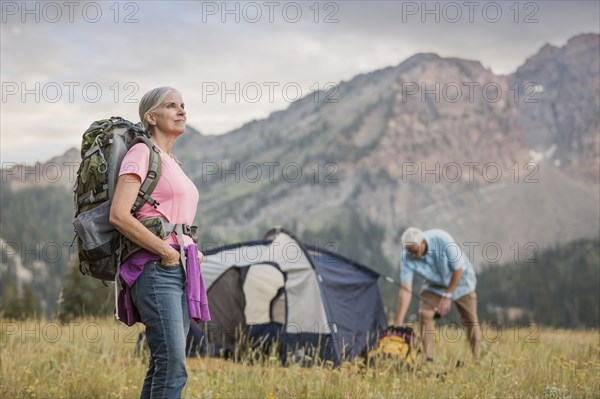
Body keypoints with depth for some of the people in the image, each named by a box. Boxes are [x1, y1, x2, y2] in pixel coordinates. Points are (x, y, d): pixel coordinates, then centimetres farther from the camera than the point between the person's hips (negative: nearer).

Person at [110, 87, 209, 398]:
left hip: (180, 269, 9)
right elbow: (119, 215, -18)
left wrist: (191, 251, 12)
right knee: (173, 366, -16)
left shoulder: (172, 162, 20)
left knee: (163, 366, 7)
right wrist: (166, 252, -15)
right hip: (155, 268, -9)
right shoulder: (141, 153, -6)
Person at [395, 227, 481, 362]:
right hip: (434, 284, 2)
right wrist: (399, 321, -30)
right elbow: (405, 290, -25)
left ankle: (476, 359, 7)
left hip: (460, 280, -2)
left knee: (470, 320, -6)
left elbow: (458, 268, -24)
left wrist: (448, 295, -22)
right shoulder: (407, 257, -26)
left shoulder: (442, 240, -35)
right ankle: (429, 358, -11)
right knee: (424, 314, -16)